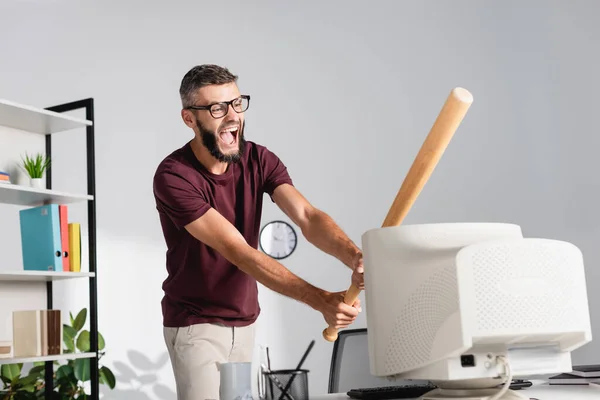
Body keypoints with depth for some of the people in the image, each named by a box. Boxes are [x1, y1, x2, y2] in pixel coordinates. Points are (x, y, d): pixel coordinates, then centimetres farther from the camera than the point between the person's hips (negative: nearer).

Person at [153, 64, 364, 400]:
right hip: (195, 325, -5)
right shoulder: (173, 176, -24)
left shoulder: (258, 160, -7)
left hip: (245, 321, 5)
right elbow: (239, 251, -30)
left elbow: (308, 217, -20)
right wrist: (320, 300, -37)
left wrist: (354, 257, -42)